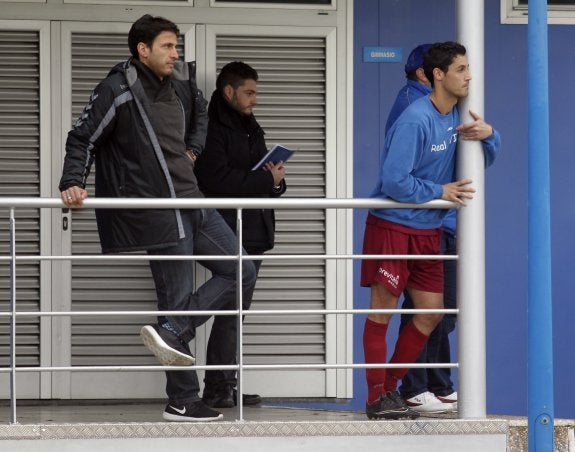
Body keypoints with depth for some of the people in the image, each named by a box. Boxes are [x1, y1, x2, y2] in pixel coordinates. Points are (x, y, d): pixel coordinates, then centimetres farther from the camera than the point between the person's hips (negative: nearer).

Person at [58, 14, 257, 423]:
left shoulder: (181, 82, 9)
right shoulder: (119, 91, -11)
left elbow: (200, 113, 31)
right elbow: (83, 139, -8)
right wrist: (73, 183, -19)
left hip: (192, 201, 8)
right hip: (158, 214, -8)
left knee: (241, 271, 3)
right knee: (178, 298, -7)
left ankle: (170, 333, 2)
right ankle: (183, 401, 0)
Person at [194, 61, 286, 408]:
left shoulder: (251, 129, 21)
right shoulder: (213, 130, -7)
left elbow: (267, 179, 21)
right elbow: (218, 180, -20)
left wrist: (276, 181, -3)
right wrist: (267, 180, -15)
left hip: (254, 233, 9)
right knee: (229, 311, -11)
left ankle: (227, 385, 14)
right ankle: (216, 389, -9)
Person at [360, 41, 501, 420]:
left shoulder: (458, 116, 4)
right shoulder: (415, 120, -20)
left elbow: (486, 159, 11)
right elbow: (394, 180, -23)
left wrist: (488, 135, -11)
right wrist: (440, 192, -12)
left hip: (428, 230, 8)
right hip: (392, 225, -8)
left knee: (431, 312, 7)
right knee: (383, 310, -1)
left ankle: (391, 387, 20)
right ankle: (377, 398, 5)